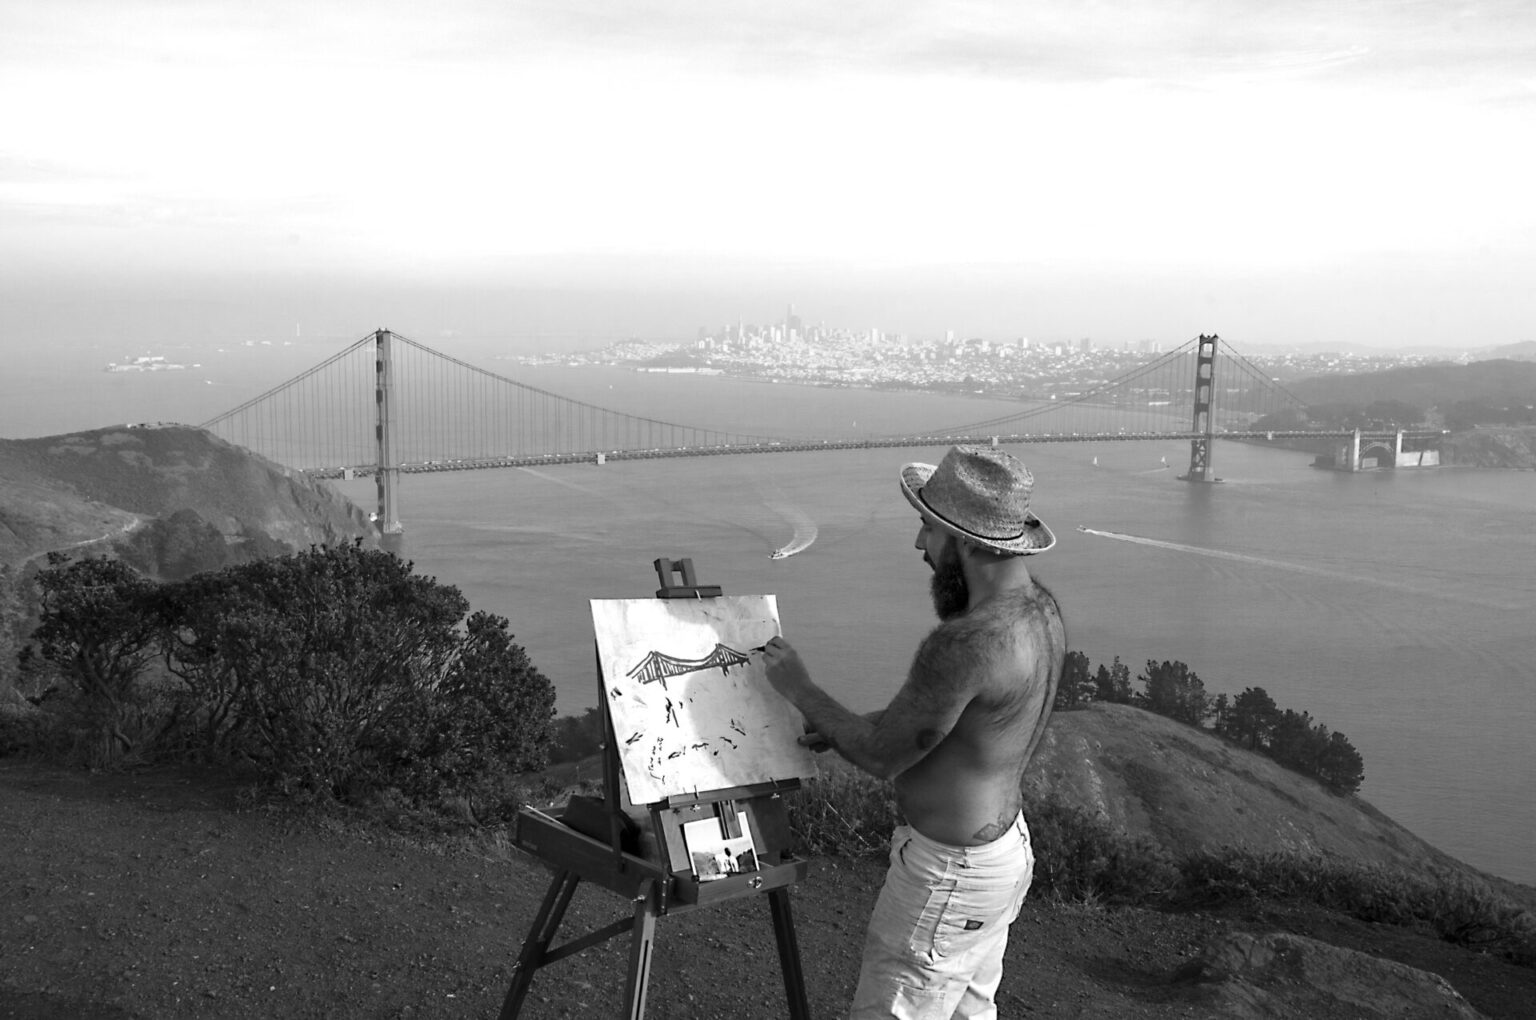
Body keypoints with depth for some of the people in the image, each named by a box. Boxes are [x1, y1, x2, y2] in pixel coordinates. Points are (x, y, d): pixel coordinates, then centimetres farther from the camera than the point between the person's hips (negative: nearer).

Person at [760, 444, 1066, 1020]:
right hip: (1006, 843, 9)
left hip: (949, 873, -9)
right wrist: (844, 727, 7)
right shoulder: (1040, 611, -2)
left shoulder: (968, 643, -32)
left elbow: (881, 758, -20)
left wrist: (800, 690, -5)